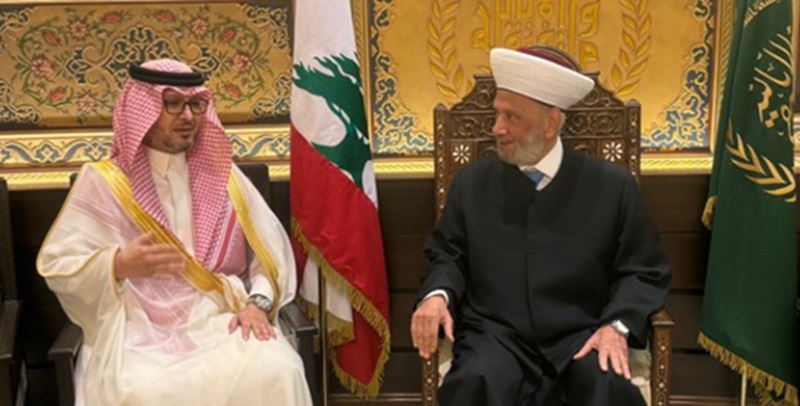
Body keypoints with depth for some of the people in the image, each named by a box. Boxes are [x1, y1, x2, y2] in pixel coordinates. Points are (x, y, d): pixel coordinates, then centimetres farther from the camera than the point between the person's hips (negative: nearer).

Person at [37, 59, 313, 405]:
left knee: (274, 372, -28)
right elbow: (56, 265, 0)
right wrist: (119, 264, -18)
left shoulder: (222, 175, 12)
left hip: (223, 317, 3)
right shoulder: (103, 182, 3)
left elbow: (271, 250, 8)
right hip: (138, 329, -2)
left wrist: (258, 302, -10)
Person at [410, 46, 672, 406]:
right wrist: (437, 294, -7)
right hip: (497, 338, 1)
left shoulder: (612, 186, 5)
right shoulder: (472, 182, 10)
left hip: (579, 339, 0)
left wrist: (617, 326, -11)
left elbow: (644, 271, 7)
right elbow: (447, 255, 16)